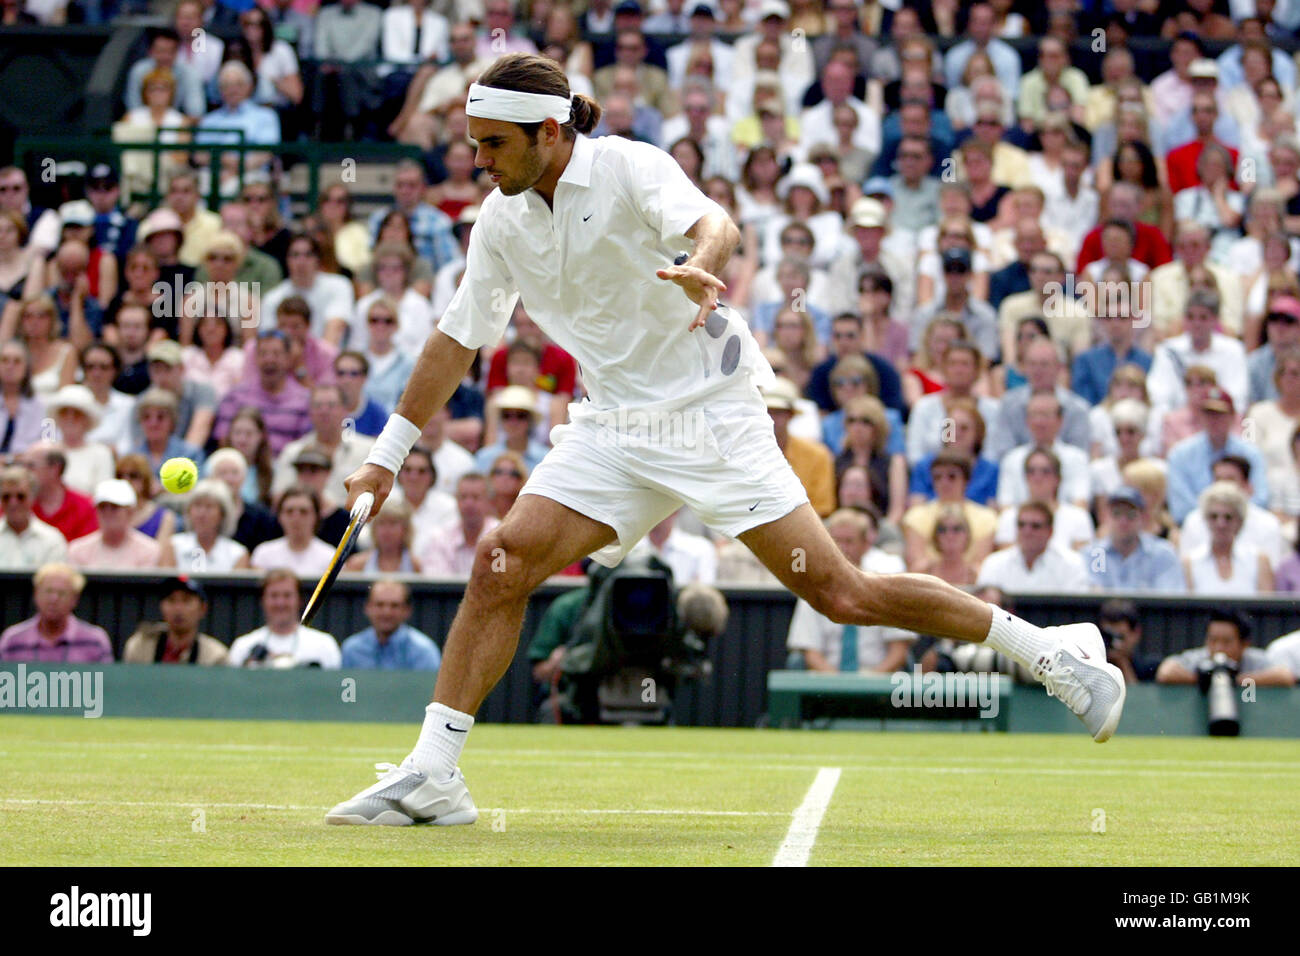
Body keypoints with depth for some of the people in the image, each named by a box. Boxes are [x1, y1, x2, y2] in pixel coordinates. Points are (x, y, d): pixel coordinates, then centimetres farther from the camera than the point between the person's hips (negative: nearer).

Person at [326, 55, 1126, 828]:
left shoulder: (630, 168, -13)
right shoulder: (502, 219, 6)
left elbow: (714, 221, -32)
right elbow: (458, 339, 16)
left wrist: (700, 266, -56)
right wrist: (390, 452, 16)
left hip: (709, 409, -6)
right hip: (616, 424, 6)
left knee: (840, 594, -11)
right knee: (501, 563, -9)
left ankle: (1046, 651, 1)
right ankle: (433, 775, -6)